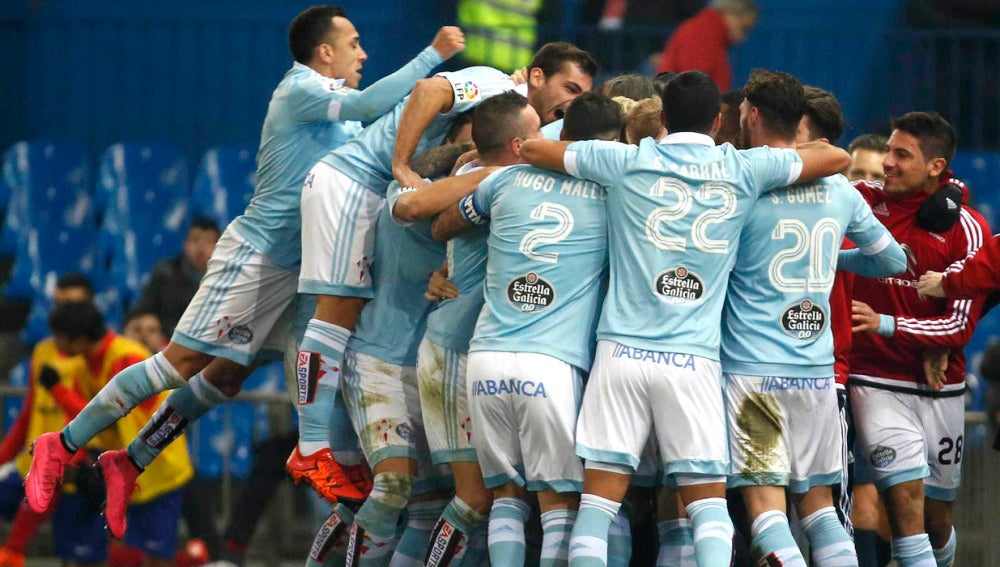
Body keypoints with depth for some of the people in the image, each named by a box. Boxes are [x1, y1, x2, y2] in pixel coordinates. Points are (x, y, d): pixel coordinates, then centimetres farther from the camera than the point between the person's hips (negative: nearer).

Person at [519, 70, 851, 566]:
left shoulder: (627, 162, 4)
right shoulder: (743, 170, 5)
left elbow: (531, 149, 15)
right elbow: (836, 158, 17)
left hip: (623, 351, 0)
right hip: (694, 358, 0)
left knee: (599, 497, 1)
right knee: (709, 502, 4)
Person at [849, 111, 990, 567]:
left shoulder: (967, 229, -5)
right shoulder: (863, 201, -1)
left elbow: (961, 325, -8)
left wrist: (885, 324, -22)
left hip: (940, 388, 1)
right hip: (877, 382, -1)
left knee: (938, 520, 10)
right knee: (906, 507, -17)